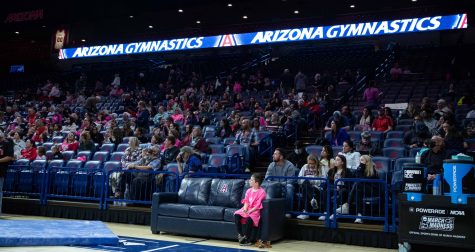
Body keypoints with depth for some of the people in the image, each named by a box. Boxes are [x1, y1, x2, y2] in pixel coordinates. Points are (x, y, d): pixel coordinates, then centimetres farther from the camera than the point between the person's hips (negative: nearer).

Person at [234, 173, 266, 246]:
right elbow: (246, 201, 8)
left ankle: (246, 238, -23)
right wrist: (245, 209, -11)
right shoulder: (249, 190, 13)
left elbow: (258, 205, -13)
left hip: (255, 210, -6)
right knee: (236, 214, -20)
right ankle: (240, 235, -18)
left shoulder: (261, 192, -8)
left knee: (249, 218, -36)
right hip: (247, 209, 6)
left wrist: (250, 211, -20)